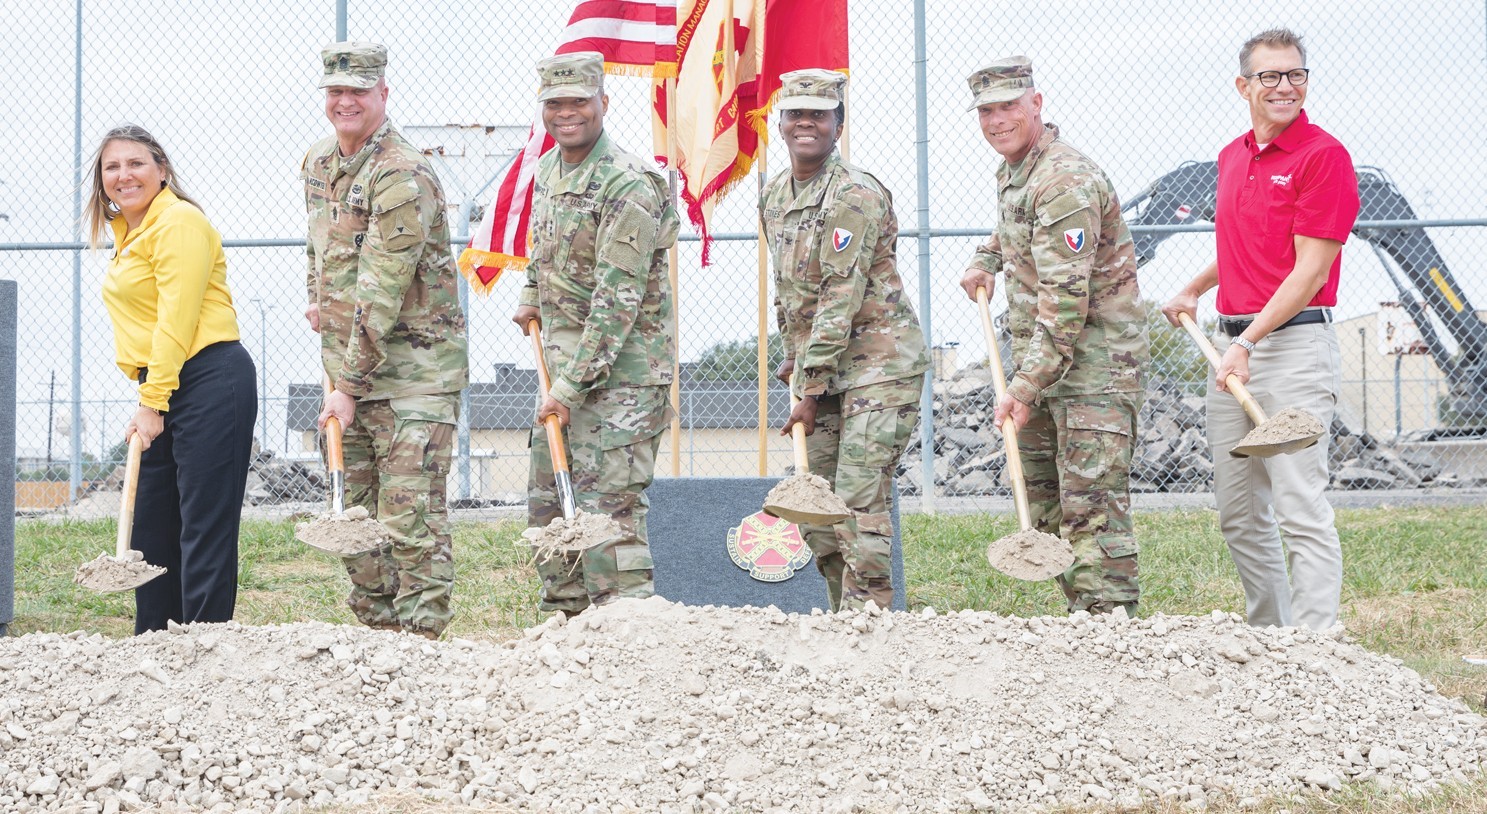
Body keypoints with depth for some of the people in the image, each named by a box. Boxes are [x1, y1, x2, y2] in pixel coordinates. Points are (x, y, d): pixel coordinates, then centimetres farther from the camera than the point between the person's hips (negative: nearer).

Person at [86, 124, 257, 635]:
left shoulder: (178, 220, -9)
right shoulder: (127, 232, 20)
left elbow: (176, 320, -15)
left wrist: (152, 402, -16)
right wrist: (146, 396, 16)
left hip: (210, 380, -10)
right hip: (160, 388, 10)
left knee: (205, 529, -6)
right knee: (150, 529, 11)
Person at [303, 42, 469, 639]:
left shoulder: (403, 176, -18)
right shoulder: (318, 163, 10)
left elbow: (383, 294, -22)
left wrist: (348, 385, -22)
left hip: (412, 365, -8)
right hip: (347, 360, 8)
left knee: (410, 510, -9)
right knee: (355, 510, 11)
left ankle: (420, 632, -5)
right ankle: (377, 626, 20)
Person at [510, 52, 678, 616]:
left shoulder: (629, 186, -18)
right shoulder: (548, 170, 10)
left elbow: (617, 300, -22)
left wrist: (572, 384, -24)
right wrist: (532, 296, 20)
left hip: (621, 368, -9)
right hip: (563, 361, 9)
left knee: (609, 504, -12)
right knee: (548, 497, 13)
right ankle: (564, 620, 23)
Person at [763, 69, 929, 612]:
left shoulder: (855, 195, -16)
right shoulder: (775, 196, 11)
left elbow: (841, 297, -19)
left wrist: (811, 390, -19)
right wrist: (793, 355, 18)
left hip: (879, 361, -8)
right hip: (822, 368, 9)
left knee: (859, 503, -13)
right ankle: (844, 615, 20)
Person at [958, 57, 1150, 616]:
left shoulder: (1066, 183, -20)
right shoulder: (1012, 171, 12)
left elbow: (1065, 303, -27)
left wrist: (1025, 386, -30)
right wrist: (987, 261, 17)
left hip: (1094, 359, -10)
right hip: (1040, 358, 10)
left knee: (1091, 506, -13)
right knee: (1043, 502, 13)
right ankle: (1081, 616, 20)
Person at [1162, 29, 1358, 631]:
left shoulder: (1323, 155, -9)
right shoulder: (1231, 157, 15)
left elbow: (1311, 269, -15)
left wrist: (1249, 342, -19)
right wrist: (1194, 290, 27)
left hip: (1295, 345, -8)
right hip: (1233, 351, 8)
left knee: (1299, 507, -11)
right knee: (1238, 512, 12)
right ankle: (1270, 635, 24)